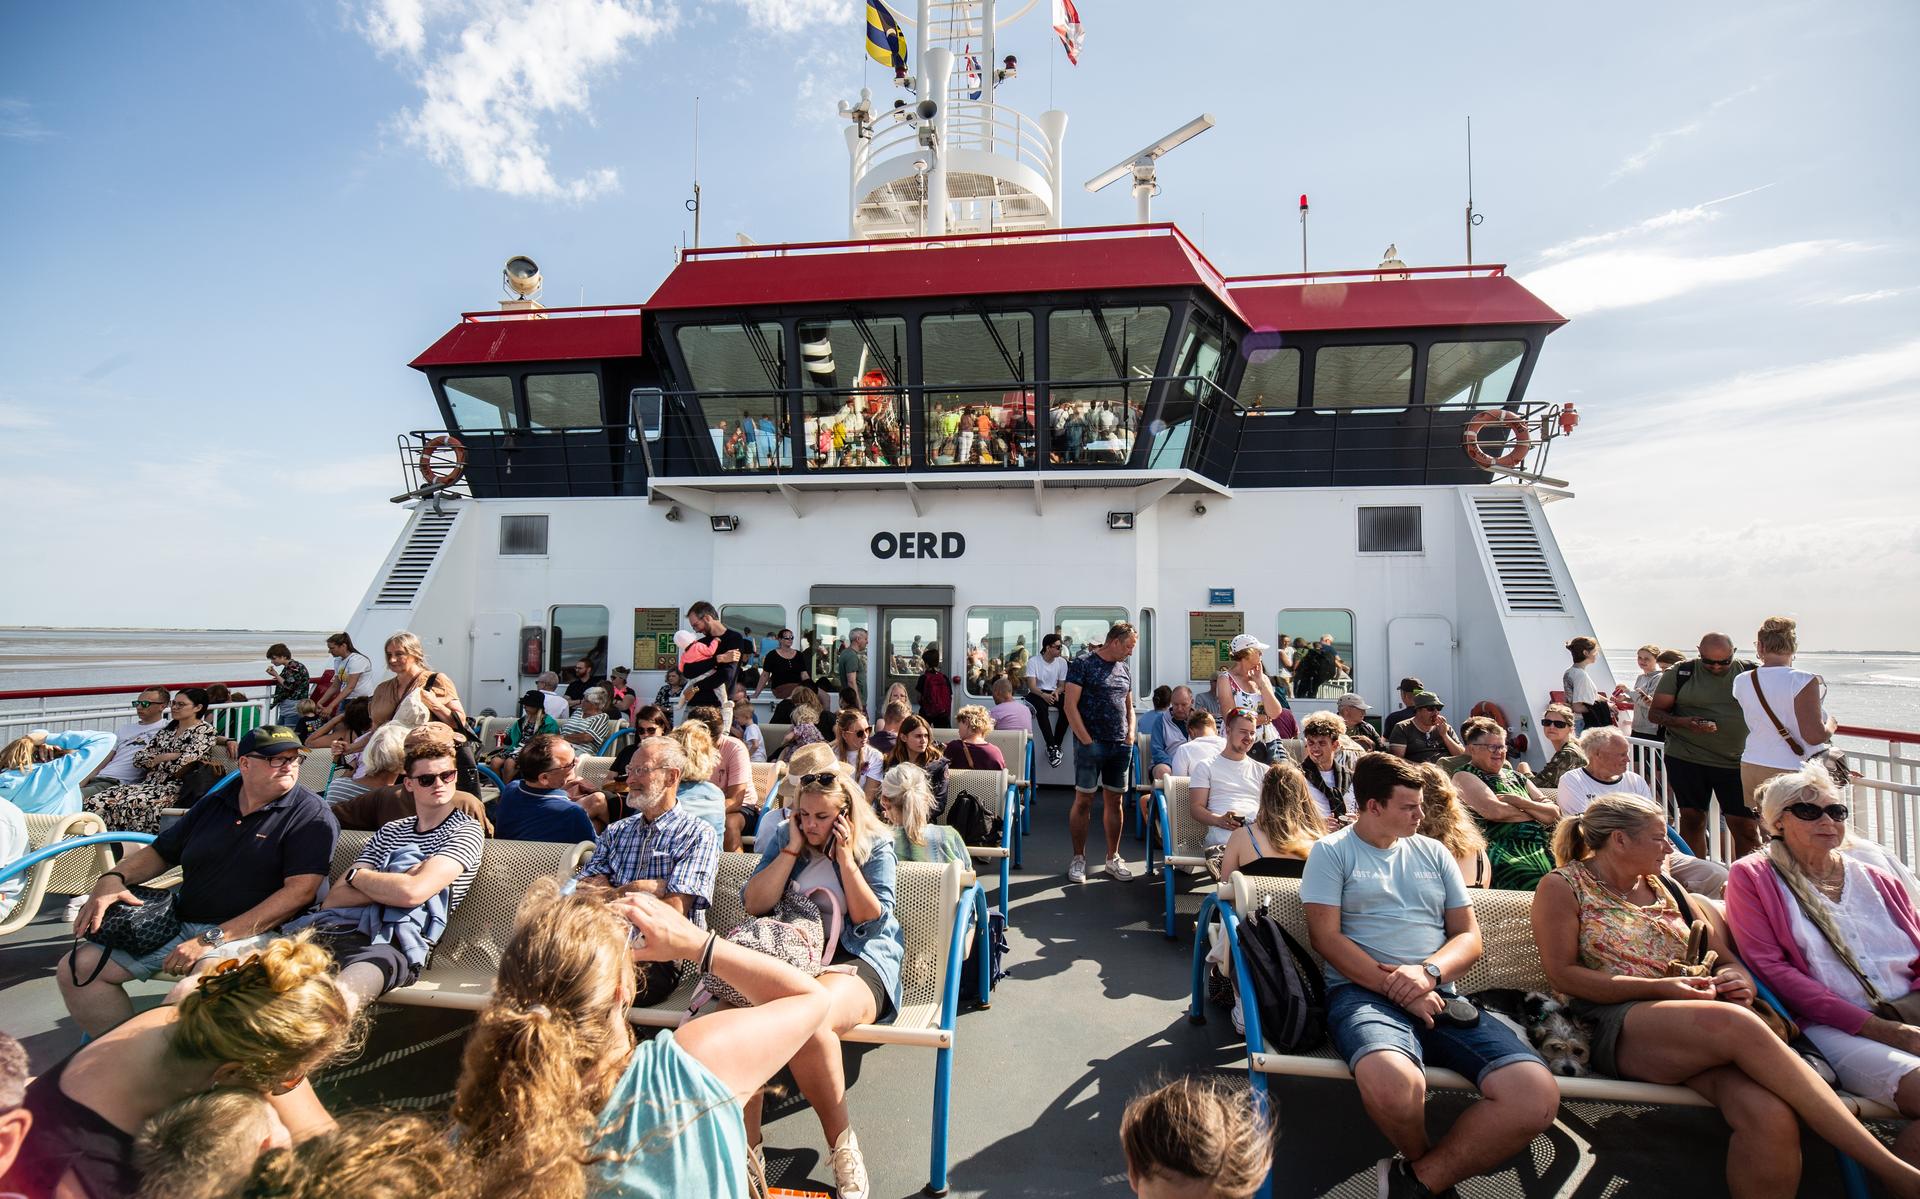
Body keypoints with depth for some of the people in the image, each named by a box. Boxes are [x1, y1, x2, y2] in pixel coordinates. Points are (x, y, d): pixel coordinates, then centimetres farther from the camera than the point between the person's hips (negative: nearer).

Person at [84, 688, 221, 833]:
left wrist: (157, 759, 3)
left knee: (131, 804, -33)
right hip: (148, 783, 8)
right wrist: (164, 757, -2)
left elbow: (182, 766, -12)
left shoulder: (206, 731, -3)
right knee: (94, 802, -13)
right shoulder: (168, 729, 21)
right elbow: (138, 759, 15)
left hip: (174, 788, -8)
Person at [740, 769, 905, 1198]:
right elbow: (754, 905, 4)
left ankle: (842, 1142, -14)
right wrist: (792, 850, -3)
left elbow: (872, 919, -3)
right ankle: (745, 1146, -15)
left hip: (856, 961, -3)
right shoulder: (782, 838, 14)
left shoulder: (875, 846, 4)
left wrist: (845, 858, -9)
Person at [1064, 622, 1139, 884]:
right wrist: (1087, 741, -14)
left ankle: (1112, 859, 21)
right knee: (1083, 801, -2)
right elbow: (1070, 705, -11)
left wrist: (1130, 735, 9)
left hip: (1120, 746, 6)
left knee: (1114, 801, 10)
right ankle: (1078, 859, 10)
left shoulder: (1124, 670, 15)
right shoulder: (1083, 664, -6)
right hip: (1091, 744, -6)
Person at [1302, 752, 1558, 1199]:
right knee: (1393, 1083, -38)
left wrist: (1428, 972, -7)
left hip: (1438, 994, 5)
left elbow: (1469, 936, 15)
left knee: (1538, 1096, -23)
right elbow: (1326, 936, -4)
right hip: (1363, 990, -4)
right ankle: (1424, 1162, -1)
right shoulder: (1331, 851, 6)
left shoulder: (1433, 853, 20)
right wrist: (1396, 986, -14)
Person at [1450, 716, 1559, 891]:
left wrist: (1521, 802, -4)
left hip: (1544, 849, 7)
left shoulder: (1516, 777, 26)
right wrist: (1536, 813, 6)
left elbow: (1554, 813, 16)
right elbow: (1494, 811, -12)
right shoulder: (1465, 777, 5)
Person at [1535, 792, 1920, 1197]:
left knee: (1770, 1115, -31)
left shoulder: (1668, 890, 25)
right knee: (1734, 1022, -35)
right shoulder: (1563, 886, 6)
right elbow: (1562, 974, -4)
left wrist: (1739, 981, 0)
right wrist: (1659, 987, -12)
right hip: (1618, 1028, -5)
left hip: (1704, 1034, 5)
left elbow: (1729, 962, 26)